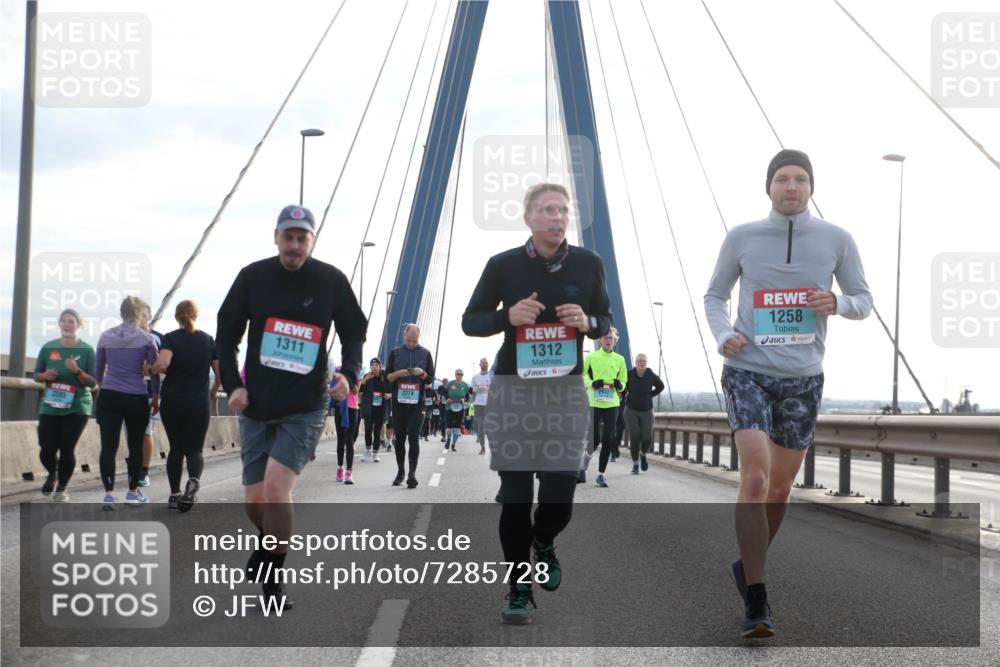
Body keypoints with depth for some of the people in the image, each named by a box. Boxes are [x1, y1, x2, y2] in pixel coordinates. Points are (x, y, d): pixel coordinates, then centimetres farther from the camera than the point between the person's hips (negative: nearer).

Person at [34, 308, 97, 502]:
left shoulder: (87, 350, -4)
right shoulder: (48, 348, 2)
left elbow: (93, 382, -3)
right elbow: (36, 375, 12)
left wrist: (77, 371, -21)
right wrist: (45, 376, -11)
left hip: (77, 408, -2)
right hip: (50, 407, 2)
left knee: (67, 450, -4)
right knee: (47, 449, -2)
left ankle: (62, 488, 16)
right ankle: (52, 474, 32)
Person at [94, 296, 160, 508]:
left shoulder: (106, 336, 6)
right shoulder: (146, 339, -3)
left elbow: (98, 369, 15)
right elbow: (154, 371, 0)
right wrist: (156, 398, 11)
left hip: (108, 397, 2)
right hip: (136, 399, -2)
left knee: (108, 446, 0)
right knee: (135, 445, 12)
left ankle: (109, 493, -7)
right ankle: (133, 492, 20)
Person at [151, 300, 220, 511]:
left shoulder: (170, 339, -5)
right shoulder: (208, 340, 3)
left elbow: (162, 364, -23)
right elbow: (220, 372, 5)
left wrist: (152, 369, -1)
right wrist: (214, 389, 24)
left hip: (172, 402, 0)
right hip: (199, 404, 0)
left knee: (176, 448, 14)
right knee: (194, 449, 4)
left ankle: (174, 494, 14)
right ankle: (194, 481, -26)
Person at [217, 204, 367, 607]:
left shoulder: (331, 281, -4)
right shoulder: (253, 277, -1)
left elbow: (354, 333, 7)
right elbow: (226, 335, 8)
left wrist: (349, 374, -10)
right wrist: (232, 384, -3)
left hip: (305, 408, -2)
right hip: (256, 407, 3)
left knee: (275, 485, -20)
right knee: (255, 502, 6)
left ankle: (272, 578, -6)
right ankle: (271, 545, 40)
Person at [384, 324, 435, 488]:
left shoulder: (425, 353, 6)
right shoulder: (395, 353, 8)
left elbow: (430, 378, 8)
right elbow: (387, 377, 7)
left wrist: (422, 373, -14)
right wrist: (398, 373, -13)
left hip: (417, 402, -2)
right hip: (399, 402, 2)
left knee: (414, 436, -10)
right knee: (400, 437, 7)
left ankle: (412, 473, -16)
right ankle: (400, 472, 18)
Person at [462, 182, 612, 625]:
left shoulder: (588, 264, 2)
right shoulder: (503, 265, -3)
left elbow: (606, 320, 13)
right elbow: (470, 321, 4)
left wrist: (588, 322, -11)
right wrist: (509, 315, -16)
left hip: (567, 392, 1)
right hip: (513, 390, -1)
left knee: (559, 496, 0)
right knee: (515, 495, -1)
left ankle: (543, 544, 37)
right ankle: (518, 588, 16)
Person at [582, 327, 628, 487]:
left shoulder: (619, 359, 8)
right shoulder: (591, 357, -1)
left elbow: (623, 380, 18)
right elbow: (581, 376, 5)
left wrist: (620, 385, -5)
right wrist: (592, 383, -14)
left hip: (612, 404, 2)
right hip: (594, 403, -2)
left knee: (608, 439, -3)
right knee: (594, 439, -3)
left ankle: (601, 474, 8)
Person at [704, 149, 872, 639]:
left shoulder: (836, 240, 0)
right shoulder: (741, 238, -1)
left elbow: (863, 301, 9)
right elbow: (715, 296, 10)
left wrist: (837, 304, -15)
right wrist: (723, 336, -10)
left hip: (803, 378, 3)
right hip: (748, 372, -2)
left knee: (779, 486, 12)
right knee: (754, 477, -18)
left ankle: (748, 565, 38)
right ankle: (756, 603, -12)